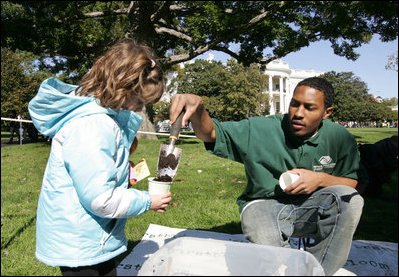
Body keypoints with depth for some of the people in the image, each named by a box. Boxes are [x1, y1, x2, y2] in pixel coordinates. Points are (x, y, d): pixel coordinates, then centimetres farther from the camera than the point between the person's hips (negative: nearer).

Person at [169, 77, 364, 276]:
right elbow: (211, 133, -17)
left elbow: (351, 182, 7)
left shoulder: (340, 138, -3)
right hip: (262, 204, -3)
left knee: (350, 199, -26)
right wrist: (198, 107, -40)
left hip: (309, 207, 3)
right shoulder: (261, 130, -12)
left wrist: (321, 179, -15)